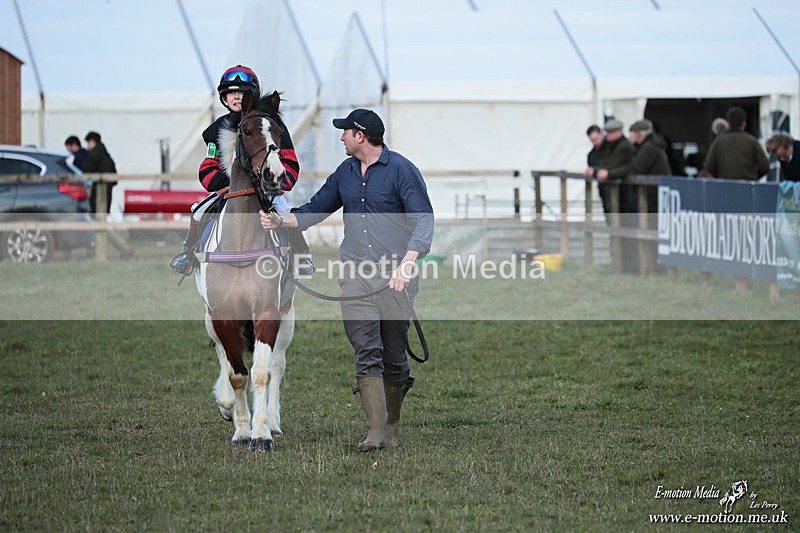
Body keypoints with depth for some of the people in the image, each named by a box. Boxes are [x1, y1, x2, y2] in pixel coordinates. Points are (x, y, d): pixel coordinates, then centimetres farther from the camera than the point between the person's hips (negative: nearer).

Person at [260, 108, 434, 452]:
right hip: (357, 273, 4)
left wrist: (407, 262, -23)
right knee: (367, 353, -8)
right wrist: (279, 221, 5)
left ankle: (392, 429, 15)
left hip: (396, 275, -4)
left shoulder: (401, 169, -3)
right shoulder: (345, 172, 16)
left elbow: (423, 218, -10)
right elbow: (314, 210, 24)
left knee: (394, 354, 3)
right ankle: (375, 431, -14)